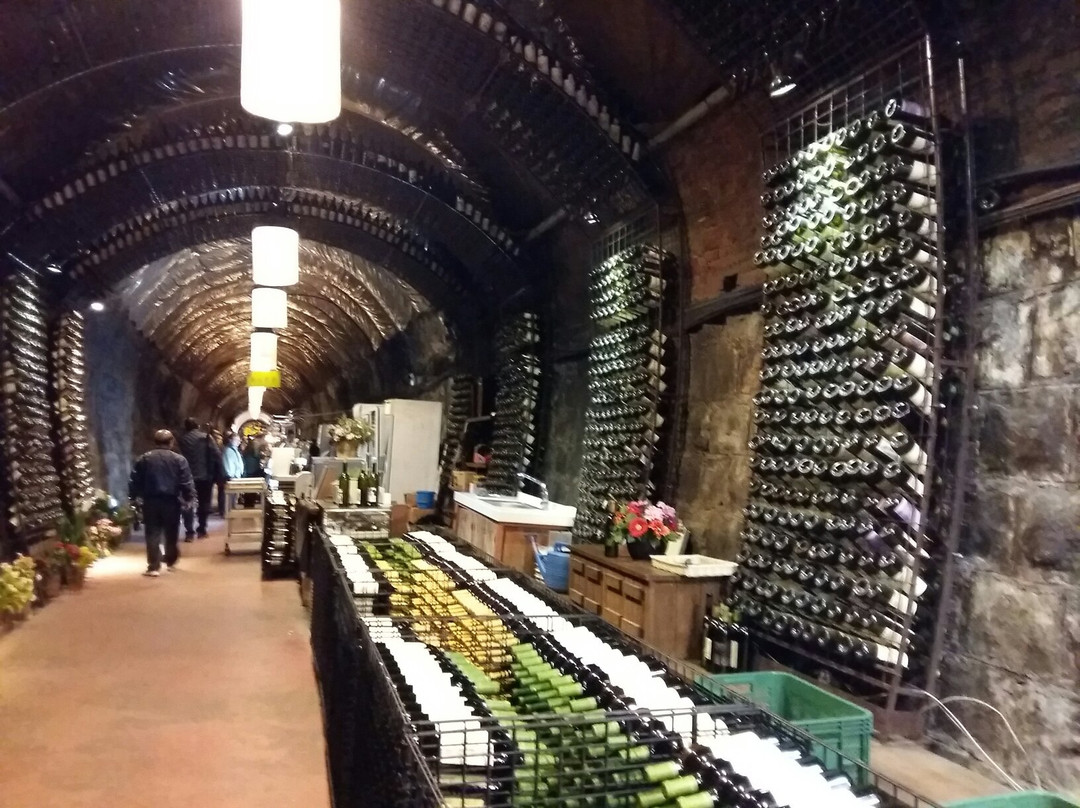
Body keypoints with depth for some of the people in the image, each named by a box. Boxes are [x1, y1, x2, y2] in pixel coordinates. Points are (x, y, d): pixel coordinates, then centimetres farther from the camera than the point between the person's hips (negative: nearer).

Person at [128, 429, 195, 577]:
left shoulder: (144, 459, 5)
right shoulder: (179, 459, -2)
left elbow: (134, 481, 5)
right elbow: (187, 482, -5)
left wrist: (134, 496, 14)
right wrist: (189, 499, 0)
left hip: (151, 500, 1)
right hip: (171, 501, -1)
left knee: (153, 534, 2)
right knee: (171, 533, 14)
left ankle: (154, 567, -3)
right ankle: (171, 562, 26)